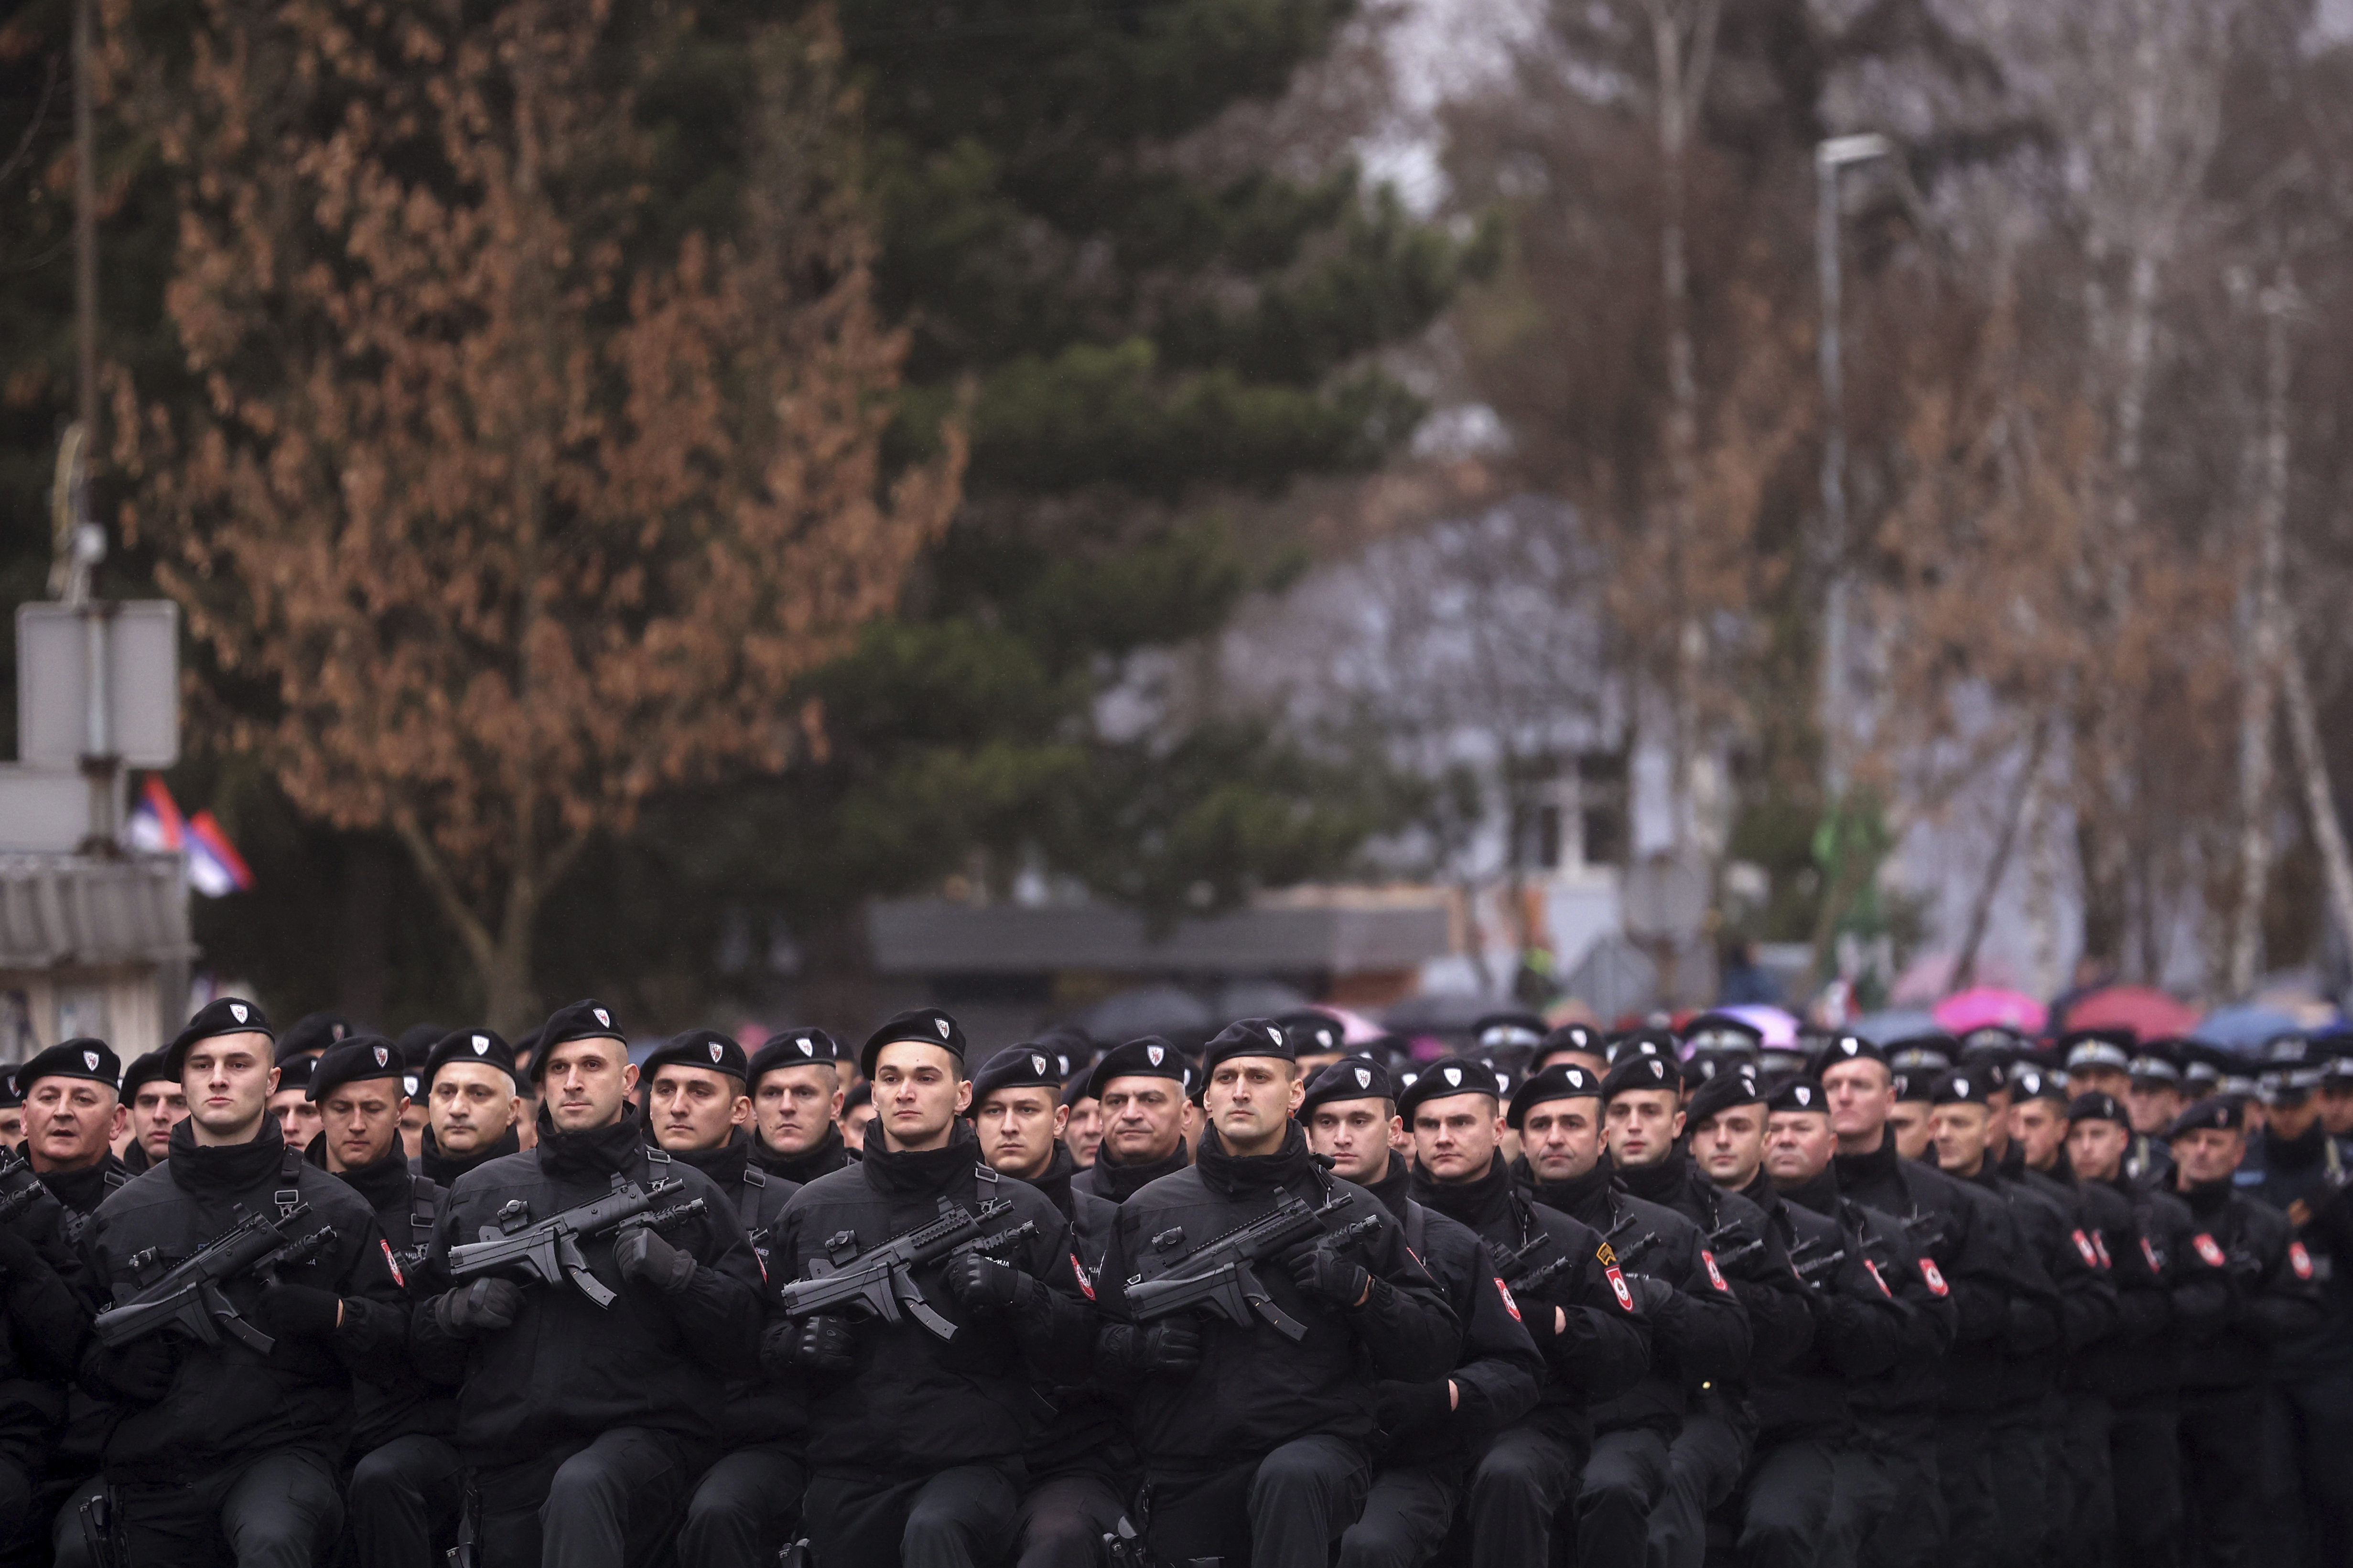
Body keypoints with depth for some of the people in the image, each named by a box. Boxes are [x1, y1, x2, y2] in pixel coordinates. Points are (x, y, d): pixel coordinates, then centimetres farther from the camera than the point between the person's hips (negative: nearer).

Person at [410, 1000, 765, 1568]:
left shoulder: (685, 1194, 9)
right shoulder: (480, 1194, 17)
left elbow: (743, 1340, 1)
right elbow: (427, 1353, 19)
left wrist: (675, 1273, -14)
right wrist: (461, 1309, -2)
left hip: (644, 1438, -5)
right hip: (511, 1458, 5)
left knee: (583, 1488, -36)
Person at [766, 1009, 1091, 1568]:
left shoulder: (1020, 1211, 5)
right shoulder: (814, 1209, 12)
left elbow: (1077, 1350, 1)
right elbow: (767, 1337, 18)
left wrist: (1016, 1294, -16)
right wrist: (803, 1343, -4)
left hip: (971, 1465, -4)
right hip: (848, 1475, 4)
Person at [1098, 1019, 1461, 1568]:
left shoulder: (1351, 1213, 5)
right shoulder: (1150, 1211, 11)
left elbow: (1436, 1351, 3)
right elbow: (1096, 1341, 15)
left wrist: (1361, 1291, -13)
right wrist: (1142, 1346, -7)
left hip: (1316, 1447, -4)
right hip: (1184, 1479, 4)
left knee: (1290, 1479, -38)